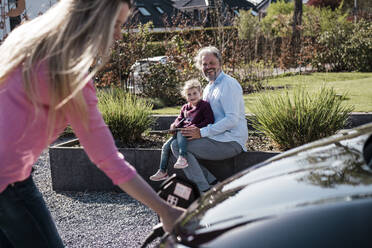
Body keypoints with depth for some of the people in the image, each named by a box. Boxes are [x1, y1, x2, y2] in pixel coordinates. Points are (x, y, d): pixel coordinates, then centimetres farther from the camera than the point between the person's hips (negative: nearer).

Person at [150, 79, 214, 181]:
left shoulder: (205, 105, -5)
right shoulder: (185, 108, 16)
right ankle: (162, 172, 9)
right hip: (181, 134, 8)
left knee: (181, 133, -36)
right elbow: (179, 119, 23)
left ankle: (182, 158, -46)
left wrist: (197, 127, -25)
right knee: (166, 146, 1)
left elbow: (210, 120, -14)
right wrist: (174, 125, -1)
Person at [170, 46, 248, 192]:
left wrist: (202, 132, -21)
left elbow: (232, 119, -19)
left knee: (178, 146, -16)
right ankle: (212, 182, 0)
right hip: (218, 138, 10)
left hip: (231, 142, -10)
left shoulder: (229, 84, -10)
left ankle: (205, 191, -14)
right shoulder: (208, 88, 19)